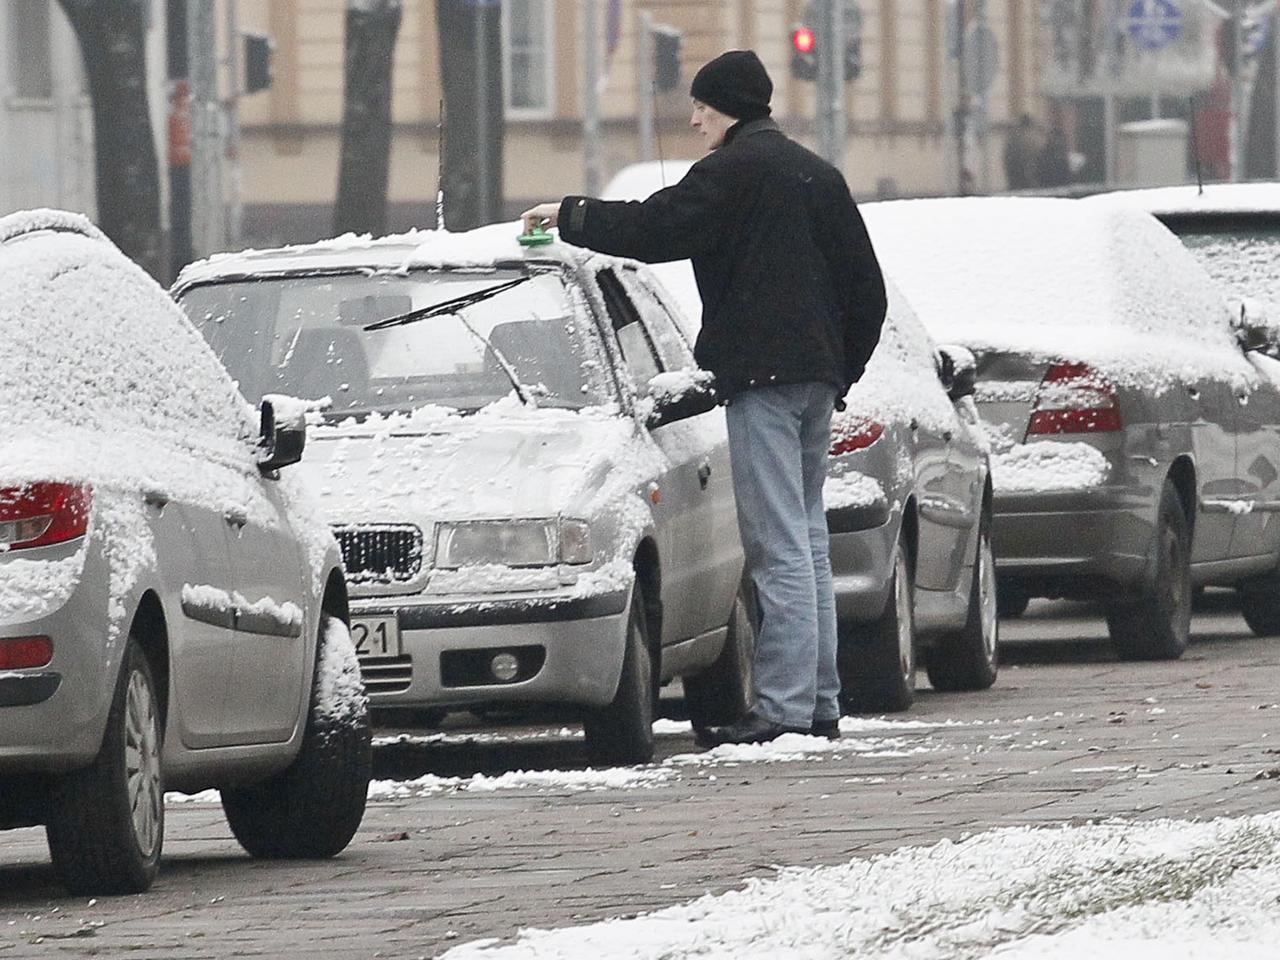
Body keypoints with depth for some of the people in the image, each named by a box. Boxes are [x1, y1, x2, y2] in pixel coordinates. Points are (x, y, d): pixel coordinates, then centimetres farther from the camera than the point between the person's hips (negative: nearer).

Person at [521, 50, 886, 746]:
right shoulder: (816, 173, 19)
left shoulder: (734, 170, -8)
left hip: (761, 374, -9)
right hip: (816, 376, 9)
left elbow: (655, 229, -16)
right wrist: (843, 369, 21)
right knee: (807, 541, 13)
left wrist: (570, 217, -3)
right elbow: (865, 285, 19)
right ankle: (819, 703, 13)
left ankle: (784, 706, -13)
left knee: (780, 547, -11)